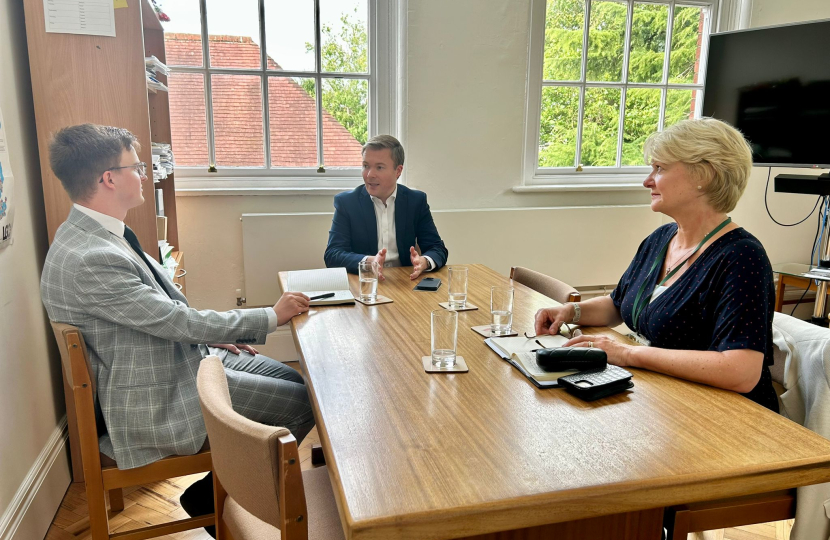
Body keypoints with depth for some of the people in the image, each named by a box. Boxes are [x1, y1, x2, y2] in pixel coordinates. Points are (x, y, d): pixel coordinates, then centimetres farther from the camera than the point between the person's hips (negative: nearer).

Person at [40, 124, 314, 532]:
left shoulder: (96, 236, 4)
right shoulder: (89, 259, -28)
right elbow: (179, 321, -24)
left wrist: (217, 337, 8)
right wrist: (273, 317, -15)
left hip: (181, 360, 10)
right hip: (157, 404, -10)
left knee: (289, 378, 12)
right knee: (301, 402, -8)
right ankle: (215, 494, 13)